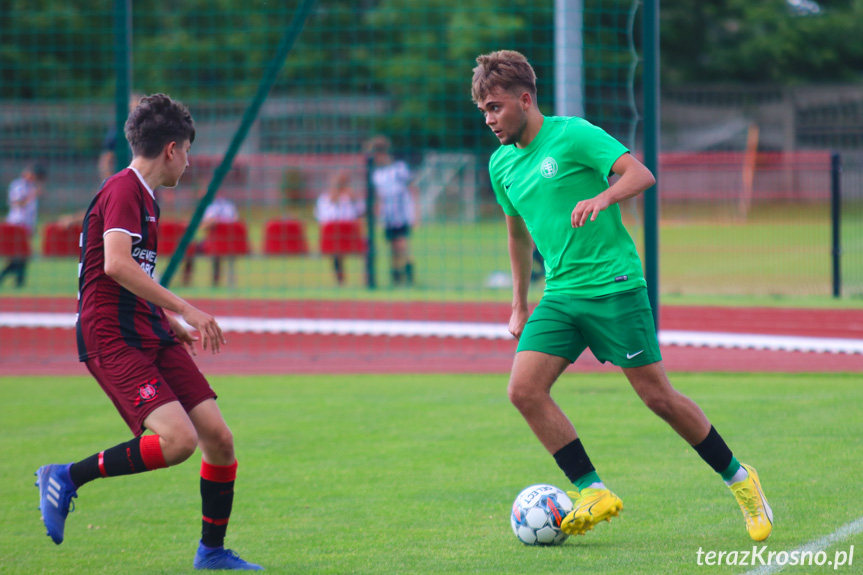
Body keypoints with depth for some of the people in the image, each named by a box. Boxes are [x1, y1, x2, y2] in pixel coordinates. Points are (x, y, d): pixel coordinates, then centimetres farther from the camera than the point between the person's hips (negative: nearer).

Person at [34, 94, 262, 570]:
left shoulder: (143, 195, 20)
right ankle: (67, 478, -7)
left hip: (151, 336, 10)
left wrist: (167, 317, 28)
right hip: (113, 339, -10)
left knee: (218, 437, 0)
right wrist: (184, 308, -24)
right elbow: (116, 263, -26)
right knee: (179, 439, -24)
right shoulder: (123, 191, -12)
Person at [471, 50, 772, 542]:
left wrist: (602, 198, -39)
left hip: (615, 285, -6)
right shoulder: (501, 164, 11)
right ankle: (593, 494, -5)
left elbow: (640, 173, -20)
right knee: (524, 390, -12)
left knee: (657, 396, -4)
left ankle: (739, 479, 15)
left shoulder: (572, 135, -9)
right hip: (560, 295, 6)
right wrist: (519, 305, 27)